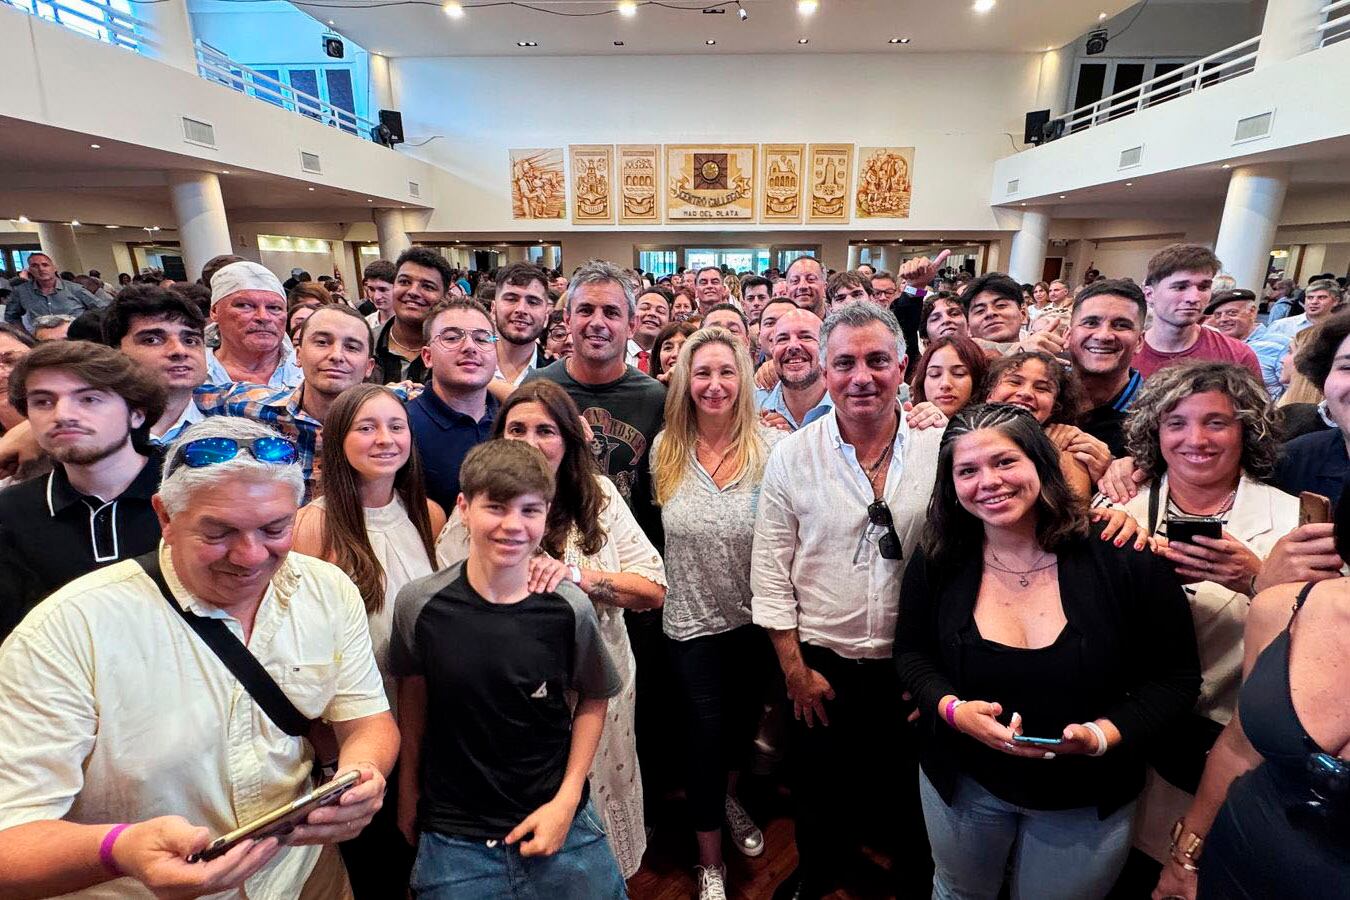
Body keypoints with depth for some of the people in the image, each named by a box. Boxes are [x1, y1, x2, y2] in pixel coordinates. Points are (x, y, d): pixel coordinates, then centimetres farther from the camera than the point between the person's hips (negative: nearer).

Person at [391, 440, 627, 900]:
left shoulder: (570, 608, -15)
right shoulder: (420, 603, -12)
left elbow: (593, 699, 0)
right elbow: (412, 698, 4)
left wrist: (567, 799, -5)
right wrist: (408, 797, 12)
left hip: (561, 825, 0)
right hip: (453, 839, 1)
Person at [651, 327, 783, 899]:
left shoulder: (772, 448, -13)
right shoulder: (666, 449, -5)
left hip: (755, 617, 0)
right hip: (692, 621, 0)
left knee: (744, 721, 22)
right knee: (705, 734, 9)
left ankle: (728, 798, 55)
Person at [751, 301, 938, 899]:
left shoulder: (942, 448, -9)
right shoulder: (793, 456, -9)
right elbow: (770, 573, -6)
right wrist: (796, 671, -5)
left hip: (914, 666, 0)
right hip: (822, 666, 0)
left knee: (913, 799, 22)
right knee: (821, 795, 22)